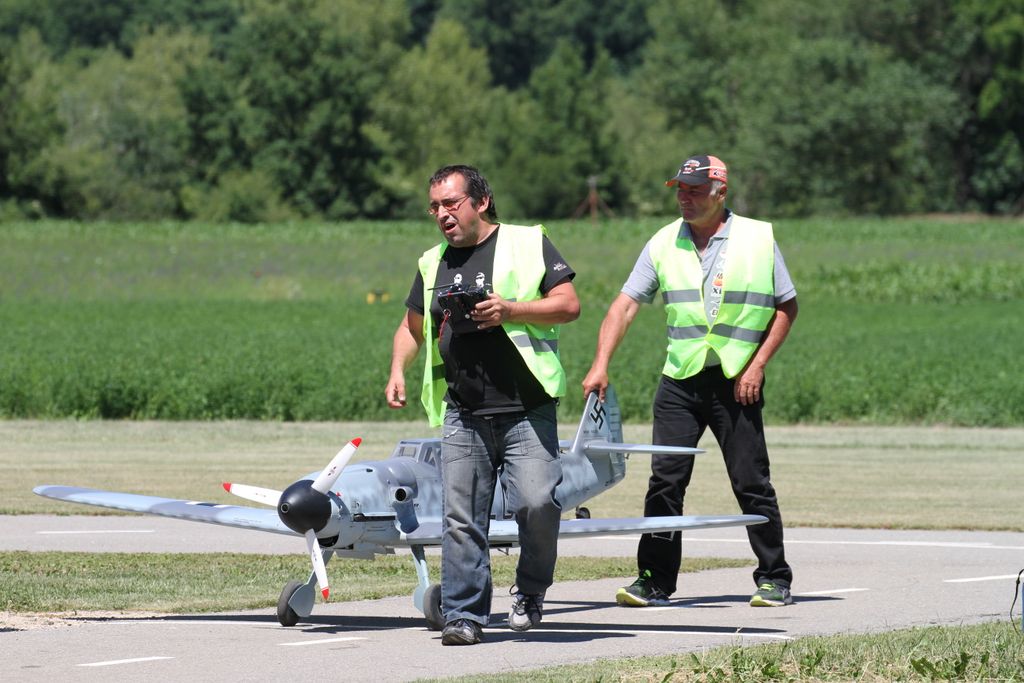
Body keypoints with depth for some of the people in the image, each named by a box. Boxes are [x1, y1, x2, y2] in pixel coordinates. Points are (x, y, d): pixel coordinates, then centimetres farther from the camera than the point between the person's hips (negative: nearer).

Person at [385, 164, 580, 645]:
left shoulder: (528, 244, 4)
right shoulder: (433, 264, 18)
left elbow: (568, 305, -2)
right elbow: (413, 327, 28)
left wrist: (510, 310, -13)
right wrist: (398, 370, 10)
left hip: (525, 409, -4)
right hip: (462, 415, 4)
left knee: (536, 502, -14)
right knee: (461, 518, -3)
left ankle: (530, 591, 10)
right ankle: (463, 615, 2)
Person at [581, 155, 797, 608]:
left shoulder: (757, 238, 0)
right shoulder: (664, 243, 6)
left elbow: (786, 307, 5)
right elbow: (625, 305, 2)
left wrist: (758, 365, -5)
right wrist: (600, 365, -10)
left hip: (735, 382, -2)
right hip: (679, 379, 2)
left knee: (751, 482, 0)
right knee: (665, 480, -3)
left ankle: (773, 579, 10)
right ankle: (655, 580, 3)